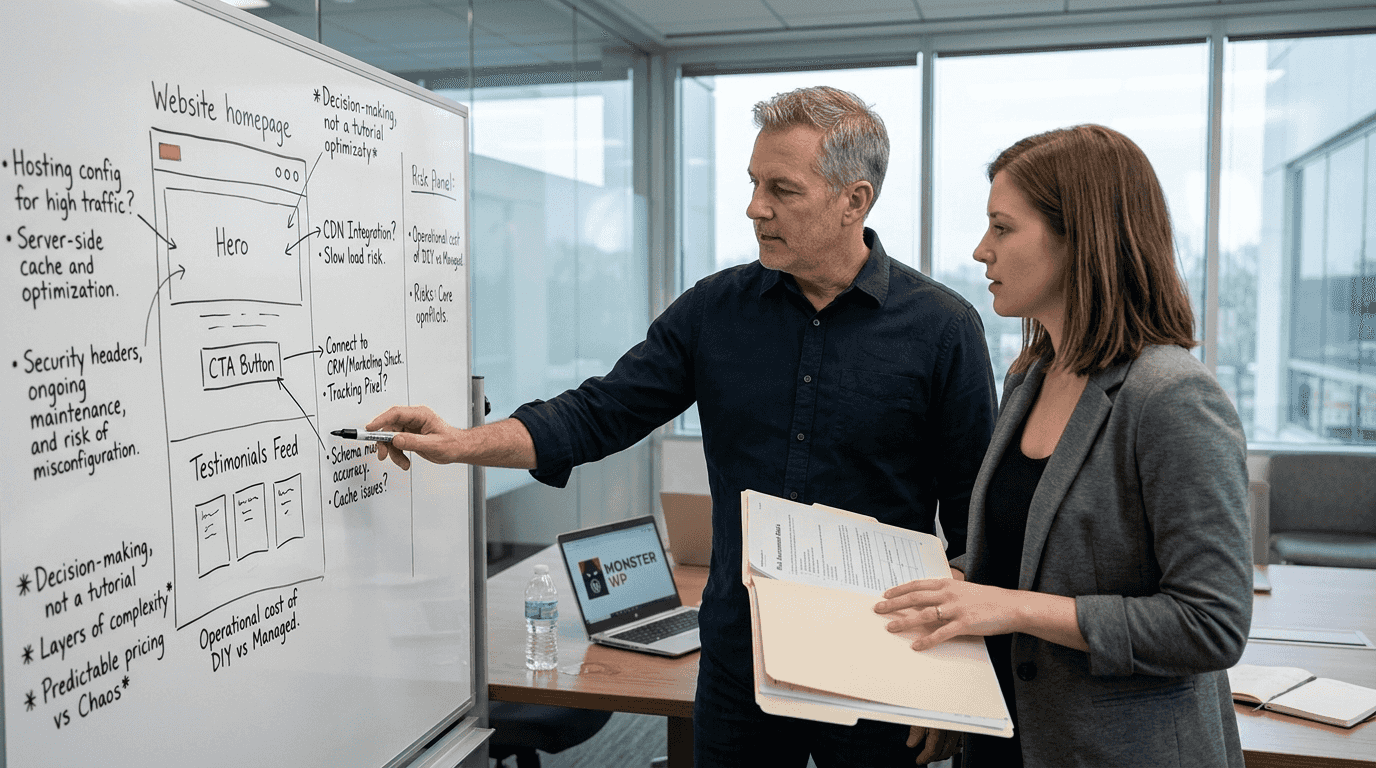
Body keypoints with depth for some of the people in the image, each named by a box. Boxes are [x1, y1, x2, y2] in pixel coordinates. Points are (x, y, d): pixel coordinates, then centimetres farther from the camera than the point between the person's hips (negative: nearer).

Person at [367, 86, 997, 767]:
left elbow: (973, 518, -5)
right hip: (738, 658, 3)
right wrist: (463, 443, -12)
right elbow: (600, 414, 1)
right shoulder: (715, 309, 0)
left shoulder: (942, 328, -8)